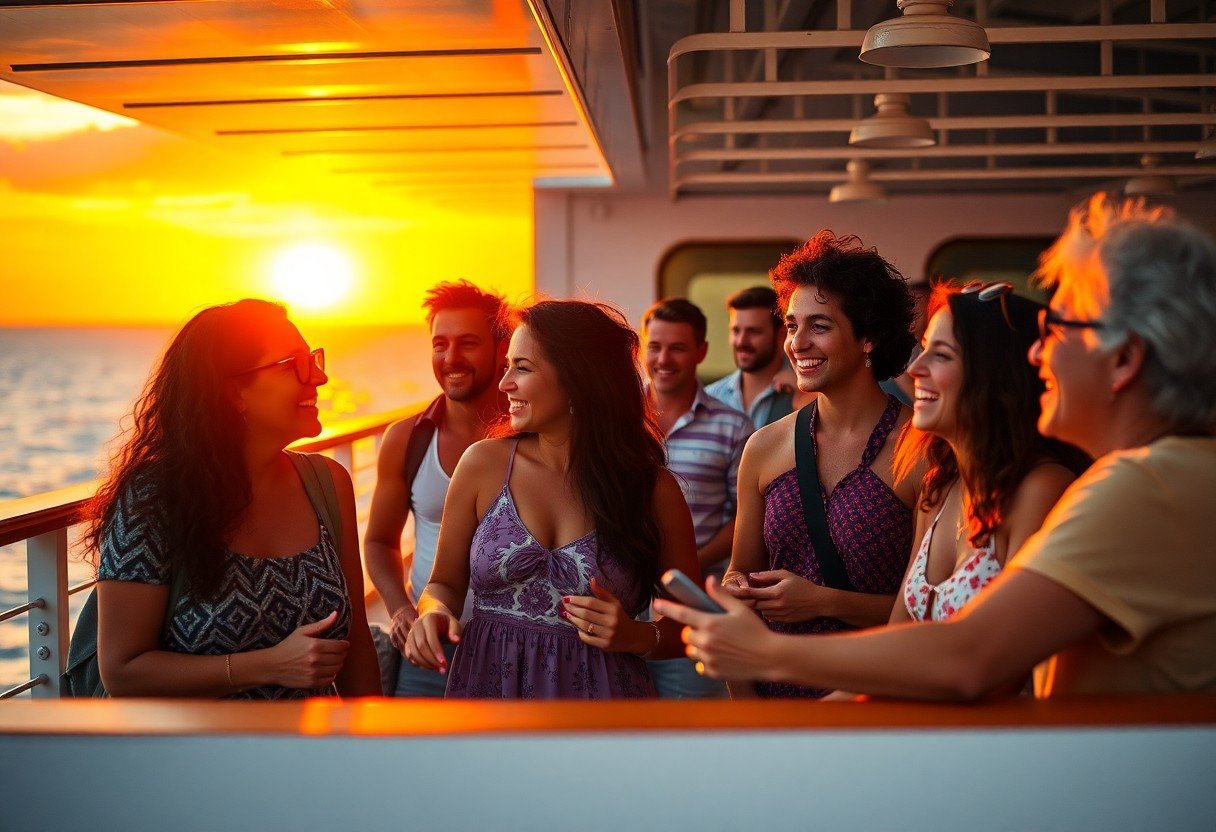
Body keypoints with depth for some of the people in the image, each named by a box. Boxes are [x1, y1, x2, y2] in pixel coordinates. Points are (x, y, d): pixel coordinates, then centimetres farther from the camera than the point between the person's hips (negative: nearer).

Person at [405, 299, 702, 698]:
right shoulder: (483, 463, -5)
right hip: (487, 684, 2)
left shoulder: (653, 488, -8)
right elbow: (446, 583, 5)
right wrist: (434, 613, -15)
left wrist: (636, 636, -17)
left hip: (597, 689, -1)